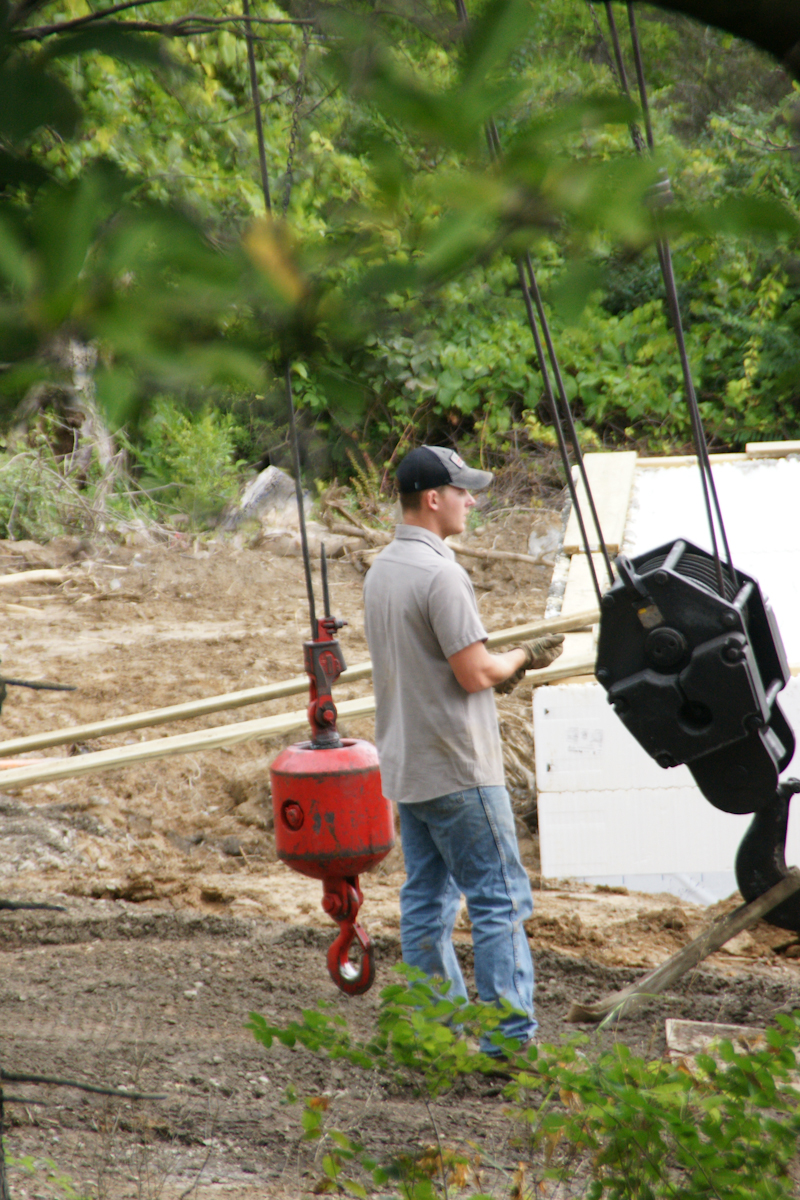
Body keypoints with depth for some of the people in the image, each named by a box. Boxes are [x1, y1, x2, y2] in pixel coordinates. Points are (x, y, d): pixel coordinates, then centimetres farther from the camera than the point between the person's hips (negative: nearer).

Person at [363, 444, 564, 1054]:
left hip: (405, 768, 9)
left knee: (427, 901, 11)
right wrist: (521, 658, -1)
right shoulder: (440, 573, -18)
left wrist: (497, 667, 12)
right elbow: (474, 674, -19)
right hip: (458, 768, -9)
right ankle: (510, 1036, -6)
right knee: (501, 897, -4)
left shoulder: (380, 571, 12)